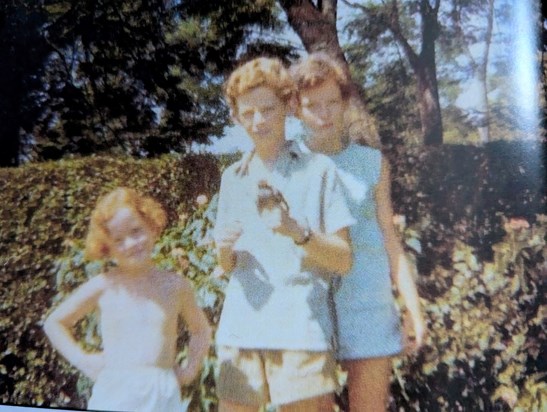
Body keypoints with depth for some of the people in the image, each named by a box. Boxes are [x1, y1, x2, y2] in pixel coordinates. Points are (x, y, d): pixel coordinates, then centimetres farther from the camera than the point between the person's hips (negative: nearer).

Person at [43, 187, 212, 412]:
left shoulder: (176, 286, 4)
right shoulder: (103, 287, 1)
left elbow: (200, 329, 21)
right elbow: (53, 322, 13)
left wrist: (191, 368, 8)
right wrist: (82, 360, 3)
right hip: (114, 393, -1)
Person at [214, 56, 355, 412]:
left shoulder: (318, 169, 0)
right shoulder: (232, 177, 13)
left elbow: (344, 260, -4)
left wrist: (296, 230, -20)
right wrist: (223, 249, -5)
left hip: (301, 332, -4)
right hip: (239, 331, 4)